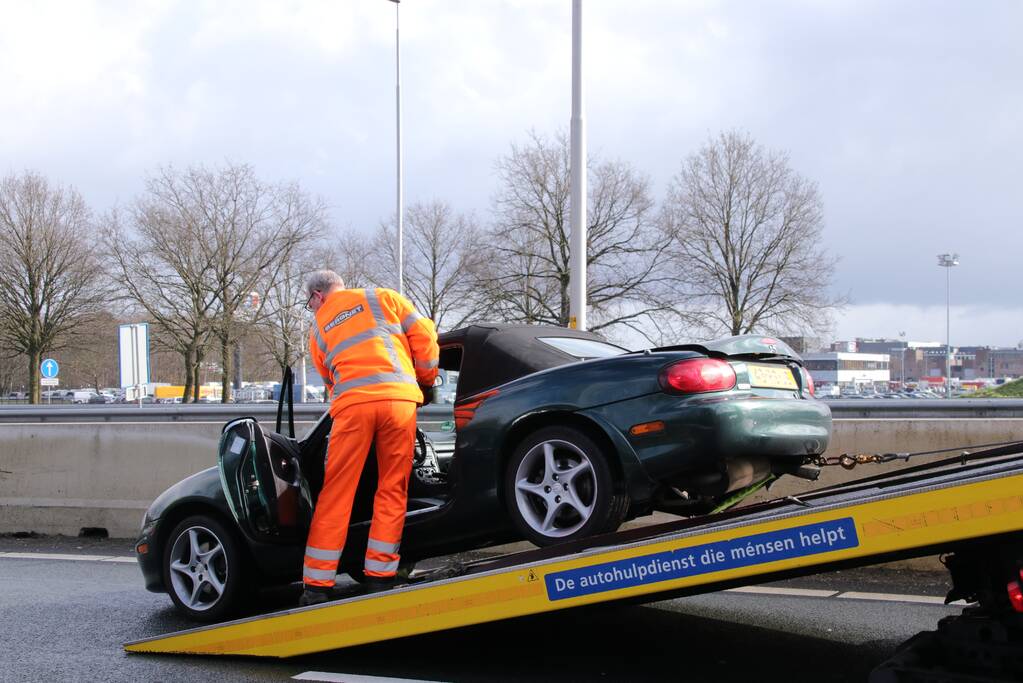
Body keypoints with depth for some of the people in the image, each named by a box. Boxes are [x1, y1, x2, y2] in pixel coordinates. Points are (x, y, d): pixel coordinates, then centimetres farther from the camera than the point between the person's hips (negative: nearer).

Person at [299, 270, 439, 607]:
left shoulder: (318, 331, 24)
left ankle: (317, 585, 2)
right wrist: (426, 380, 23)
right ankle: (379, 577, 7)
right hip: (399, 398, 0)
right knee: (392, 490, 8)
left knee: (336, 494, 2)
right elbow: (424, 335, 12)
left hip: (351, 403, 0)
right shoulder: (383, 298, 19)